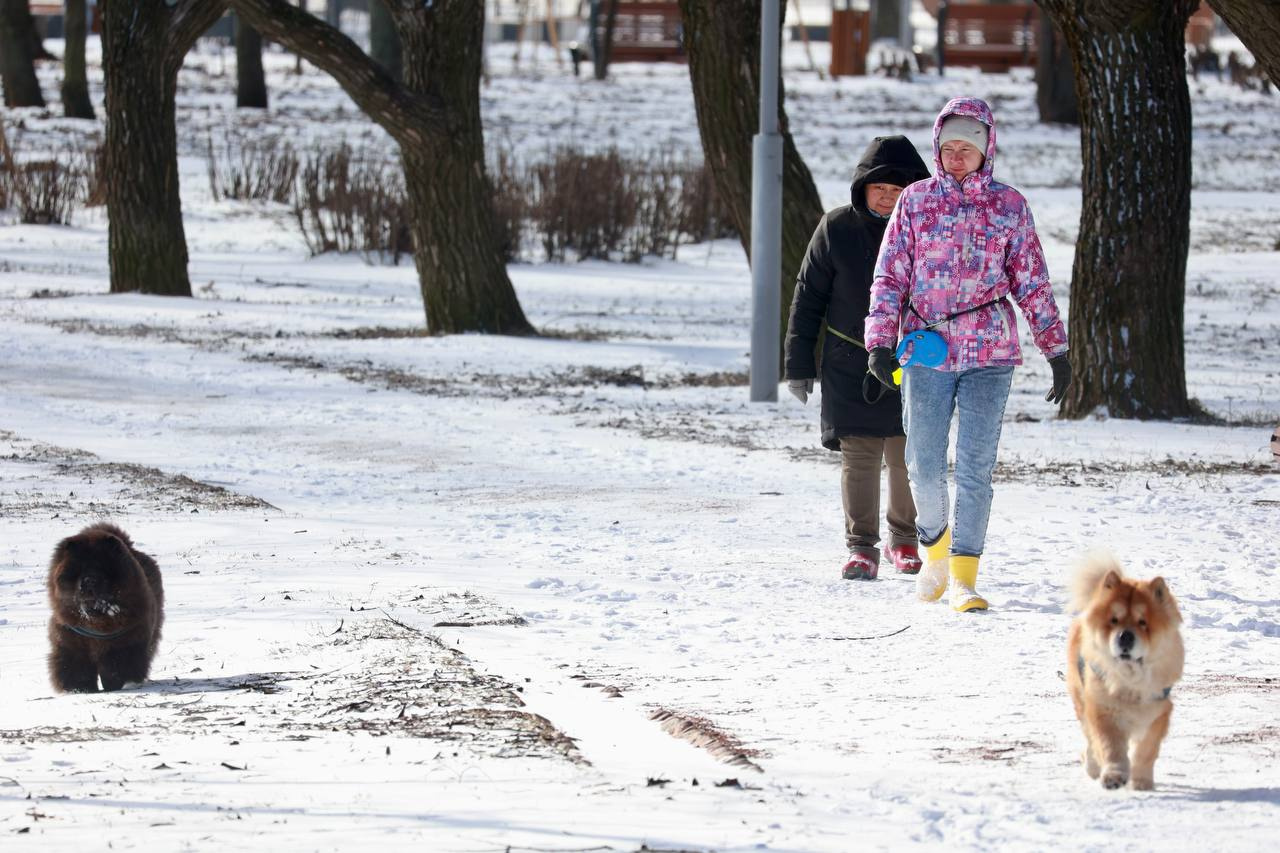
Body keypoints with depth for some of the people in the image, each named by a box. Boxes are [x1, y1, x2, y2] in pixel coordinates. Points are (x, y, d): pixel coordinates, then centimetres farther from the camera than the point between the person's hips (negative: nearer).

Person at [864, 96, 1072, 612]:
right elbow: (890, 276, 5)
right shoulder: (916, 202, 7)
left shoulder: (1009, 207, 8)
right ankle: (935, 546, 27)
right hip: (926, 352, 0)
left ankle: (964, 576, -2)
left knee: (975, 467, -6)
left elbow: (1032, 284, 11)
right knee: (924, 466, 0)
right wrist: (880, 342, -6)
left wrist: (1056, 350, 10)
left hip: (989, 353, 0)